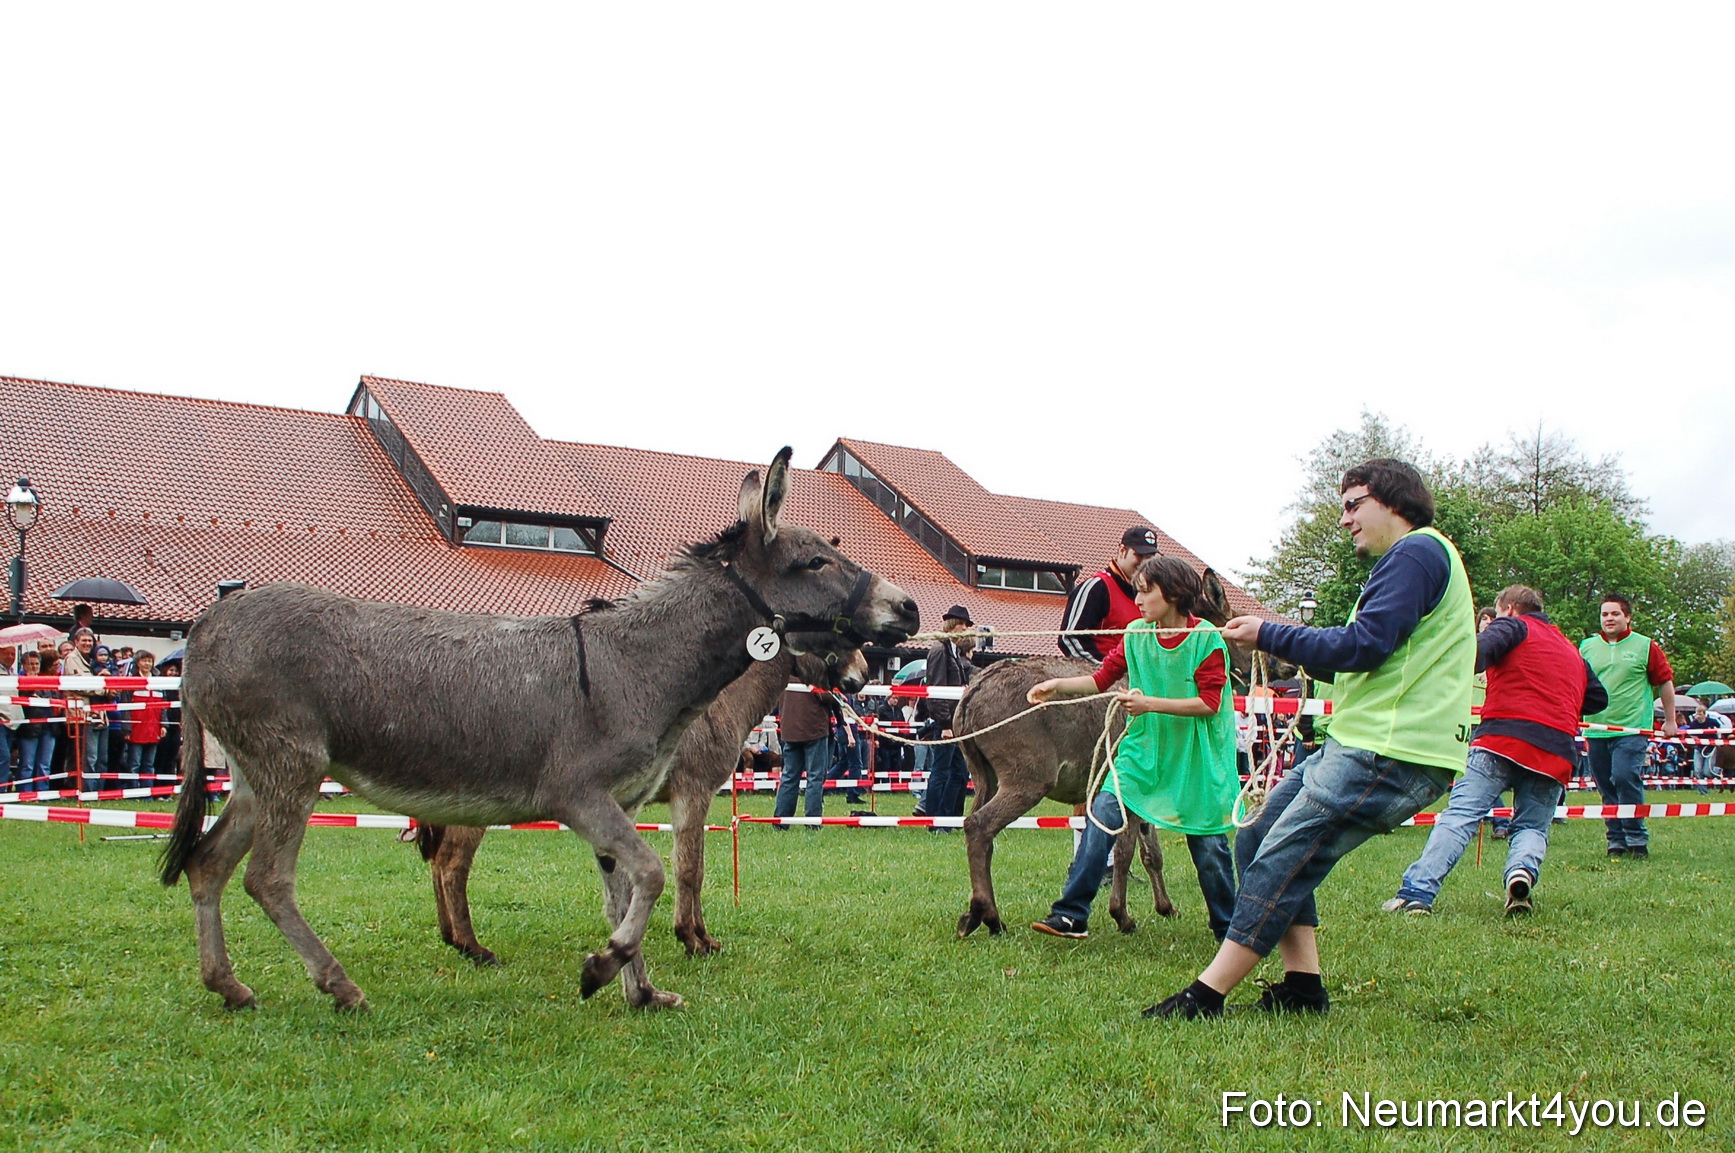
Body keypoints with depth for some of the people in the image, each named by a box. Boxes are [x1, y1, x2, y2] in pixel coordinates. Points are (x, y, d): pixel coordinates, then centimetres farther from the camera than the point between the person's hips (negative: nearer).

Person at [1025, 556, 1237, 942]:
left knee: (1209, 844, 3)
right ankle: (1071, 916, -11)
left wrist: (1150, 703, -25)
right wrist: (1058, 685, -13)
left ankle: (1228, 929, 24)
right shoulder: (1136, 634, 1)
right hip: (1144, 747, 3)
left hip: (1198, 756, -3)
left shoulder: (1206, 639, -13)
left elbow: (1210, 703, -17)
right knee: (1102, 812, -13)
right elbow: (1102, 679, 2)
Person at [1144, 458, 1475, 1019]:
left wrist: (1269, 635, -9)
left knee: (1281, 862, -12)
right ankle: (1302, 985, 8)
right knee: (1258, 840, 9)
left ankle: (1205, 997, -10)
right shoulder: (1416, 556, 24)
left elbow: (1364, 646, -19)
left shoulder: (1417, 552, -9)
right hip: (1360, 743, 11)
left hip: (1390, 756, -11)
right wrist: (1284, 643, 10)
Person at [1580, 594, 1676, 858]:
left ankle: (1637, 839, -5)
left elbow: (1665, 682, 7)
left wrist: (1670, 721, 8)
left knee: (1625, 778, -17)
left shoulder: (1645, 646, 2)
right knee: (1606, 787, 6)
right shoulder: (1587, 647, 10)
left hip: (1632, 729, -4)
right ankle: (1616, 841, 15)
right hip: (1597, 730, 4)